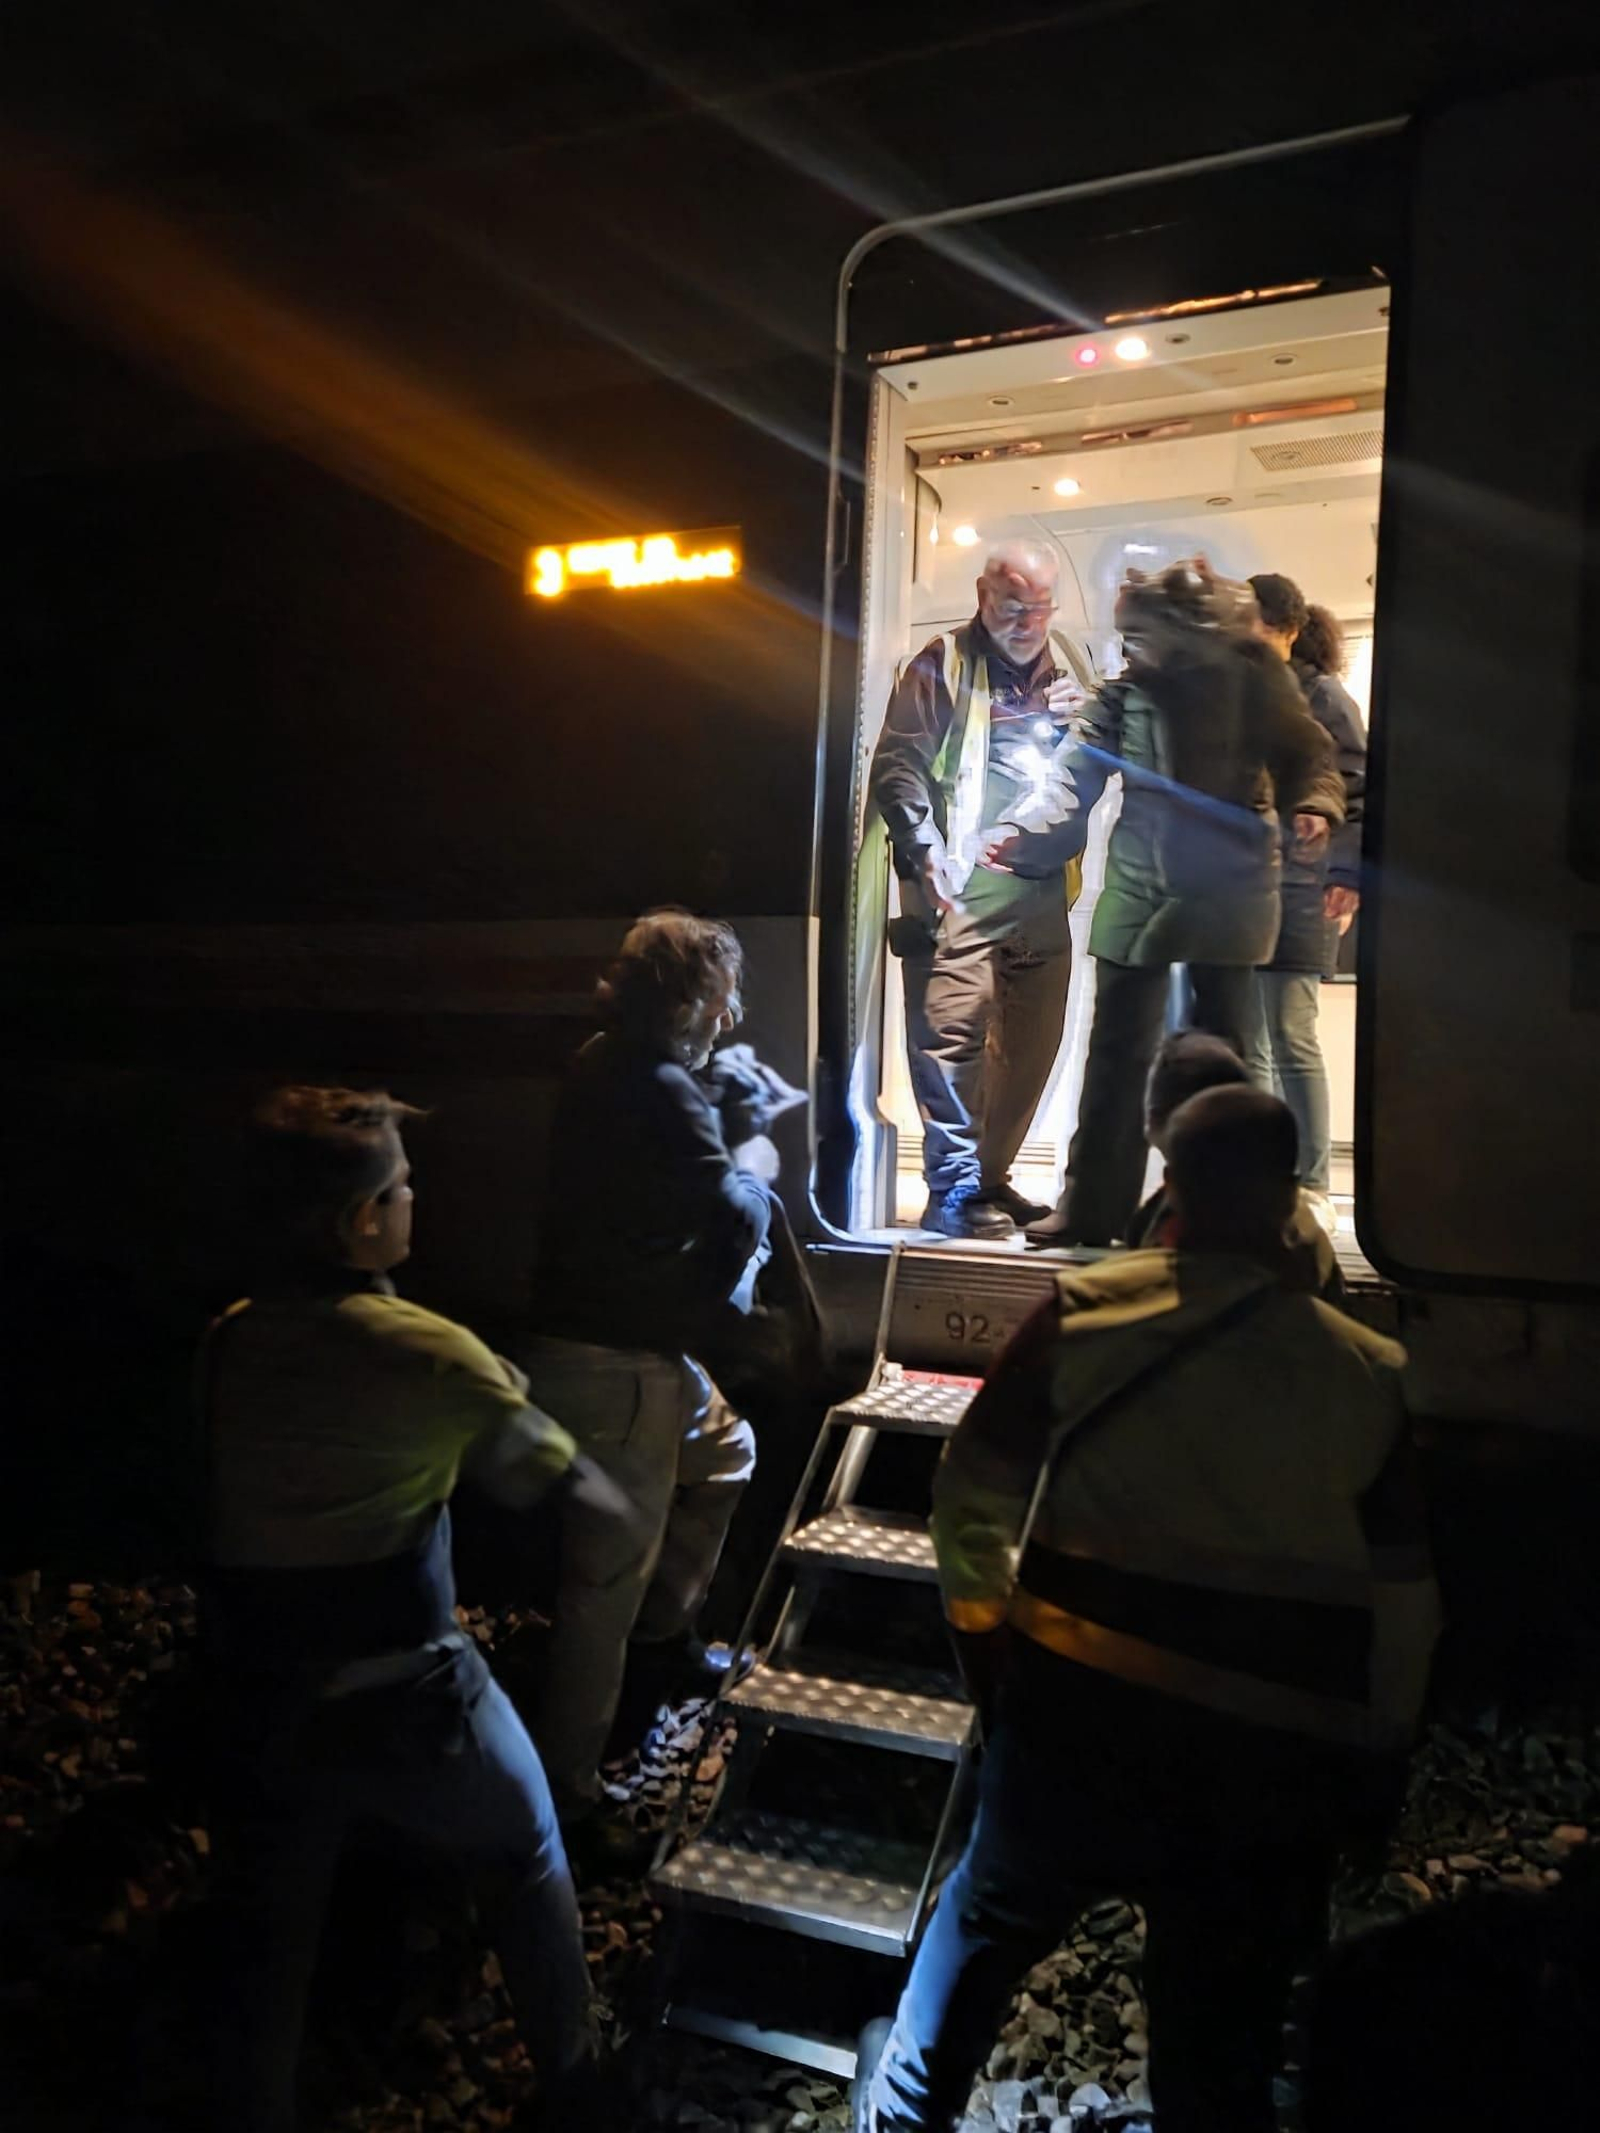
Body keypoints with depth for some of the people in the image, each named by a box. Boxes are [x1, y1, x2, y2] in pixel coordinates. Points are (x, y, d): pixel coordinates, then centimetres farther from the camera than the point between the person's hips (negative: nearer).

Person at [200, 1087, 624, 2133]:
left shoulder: (229, 1342, -4)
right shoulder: (430, 1355, -19)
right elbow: (556, 1472, -7)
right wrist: (629, 1509, 16)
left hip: (257, 1703, 4)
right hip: (404, 1698, -4)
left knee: (266, 1949, 19)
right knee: (528, 1857, 23)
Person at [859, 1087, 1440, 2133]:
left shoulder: (1081, 1313, -7)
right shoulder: (1371, 1375, -4)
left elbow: (973, 1491, -3)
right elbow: (1405, 1602, 1)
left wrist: (982, 1630, 13)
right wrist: (1377, 1765, 13)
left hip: (1077, 1703, 0)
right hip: (1266, 1748, 0)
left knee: (989, 1918, 26)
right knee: (1222, 2030, 17)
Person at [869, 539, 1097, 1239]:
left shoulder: (1070, 664, 17)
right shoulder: (943, 664, 1)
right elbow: (898, 765, -6)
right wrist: (927, 855, -17)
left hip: (1043, 887, 6)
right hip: (962, 885, -6)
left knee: (1032, 1043, 9)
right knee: (953, 1029, -13)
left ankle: (989, 1178, 22)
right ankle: (955, 1191, -6)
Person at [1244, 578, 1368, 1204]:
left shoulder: (1322, 696, 0)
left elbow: (1355, 790, -7)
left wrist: (1349, 874, -17)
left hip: (1297, 888, -6)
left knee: (1291, 1039, -8)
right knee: (1245, 1047, 6)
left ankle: (1311, 1189, -1)